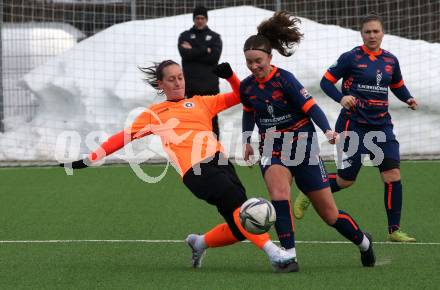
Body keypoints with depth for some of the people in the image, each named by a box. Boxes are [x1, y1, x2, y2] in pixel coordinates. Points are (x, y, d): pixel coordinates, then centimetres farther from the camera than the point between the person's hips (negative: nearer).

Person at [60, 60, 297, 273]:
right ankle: (274, 253, -33)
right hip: (195, 169, -4)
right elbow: (123, 137, 21)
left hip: (219, 161, 4)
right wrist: (90, 159, 15)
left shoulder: (200, 103, 27)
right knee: (237, 202, -27)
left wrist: (230, 76, 11)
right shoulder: (153, 115, 20)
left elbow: (240, 96, 31)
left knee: (241, 229, -6)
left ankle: (199, 243, 22)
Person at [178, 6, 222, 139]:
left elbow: (214, 57, -7)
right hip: (191, 84, 0)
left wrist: (193, 52, -7)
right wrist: (205, 50, -9)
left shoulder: (215, 37, 10)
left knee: (212, 117, 0)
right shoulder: (185, 36, 10)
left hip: (210, 84, 0)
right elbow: (185, 54, -9)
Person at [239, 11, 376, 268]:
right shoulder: (246, 87, 0)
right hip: (272, 148, 4)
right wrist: (247, 140, 18)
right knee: (278, 191, -30)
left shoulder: (284, 80, -17)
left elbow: (310, 106, -19)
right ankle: (289, 254, -27)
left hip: (301, 145, -4)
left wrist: (327, 130, -32)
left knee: (329, 214, 3)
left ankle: (363, 241, 31)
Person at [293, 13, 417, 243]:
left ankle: (394, 230, 0)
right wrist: (341, 98, -22)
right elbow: (326, 81, -5)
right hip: (354, 126, -4)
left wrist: (408, 99, 2)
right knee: (345, 180, 2)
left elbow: (398, 86, 22)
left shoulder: (390, 60, 7)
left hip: (381, 126, 4)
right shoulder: (351, 58, -7)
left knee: (393, 176, -8)